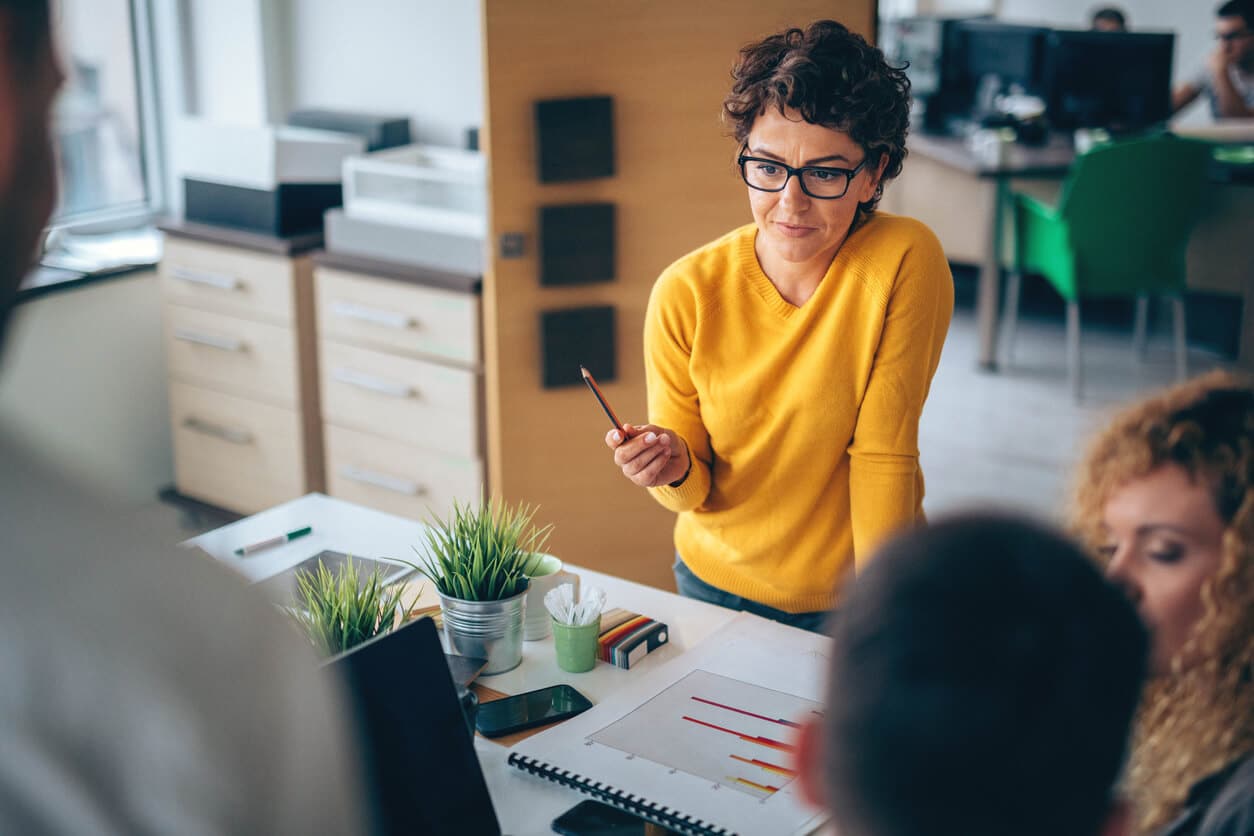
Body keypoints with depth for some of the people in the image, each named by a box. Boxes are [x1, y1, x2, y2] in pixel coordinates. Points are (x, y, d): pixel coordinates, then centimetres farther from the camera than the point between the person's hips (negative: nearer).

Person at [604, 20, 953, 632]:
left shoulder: (905, 263, -22)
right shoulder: (685, 294, -16)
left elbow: (883, 459, -18)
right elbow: (696, 494, -8)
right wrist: (676, 471, -30)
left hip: (855, 597, -2)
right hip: (717, 583, 2)